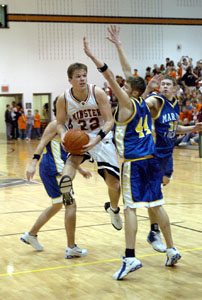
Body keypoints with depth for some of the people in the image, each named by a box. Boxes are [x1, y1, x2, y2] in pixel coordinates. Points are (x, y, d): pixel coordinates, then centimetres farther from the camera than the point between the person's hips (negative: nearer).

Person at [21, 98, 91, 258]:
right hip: (53, 171, -10)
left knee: (57, 206, 22)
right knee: (71, 204, -8)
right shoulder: (55, 124, -10)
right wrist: (33, 164, -29)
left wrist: (80, 169, 27)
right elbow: (42, 143, -19)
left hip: (56, 170, 10)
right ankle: (71, 248, -4)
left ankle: (31, 235, 34)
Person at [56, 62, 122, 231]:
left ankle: (114, 209, 25)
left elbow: (109, 121, -18)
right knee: (73, 158, -37)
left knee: (113, 182, 1)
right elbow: (60, 123, 0)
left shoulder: (97, 93, -19)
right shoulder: (64, 99, -14)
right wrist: (63, 135, -23)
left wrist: (96, 140, -32)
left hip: (102, 138, -2)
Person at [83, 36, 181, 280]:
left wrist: (91, 56, -18)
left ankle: (130, 258, -14)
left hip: (133, 162, -8)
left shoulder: (128, 104, -7)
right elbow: (130, 75, 22)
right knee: (156, 205, 13)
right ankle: (171, 249, 18)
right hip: (150, 160, 8)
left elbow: (111, 79, -16)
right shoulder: (142, 102, 12)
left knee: (130, 208, -9)